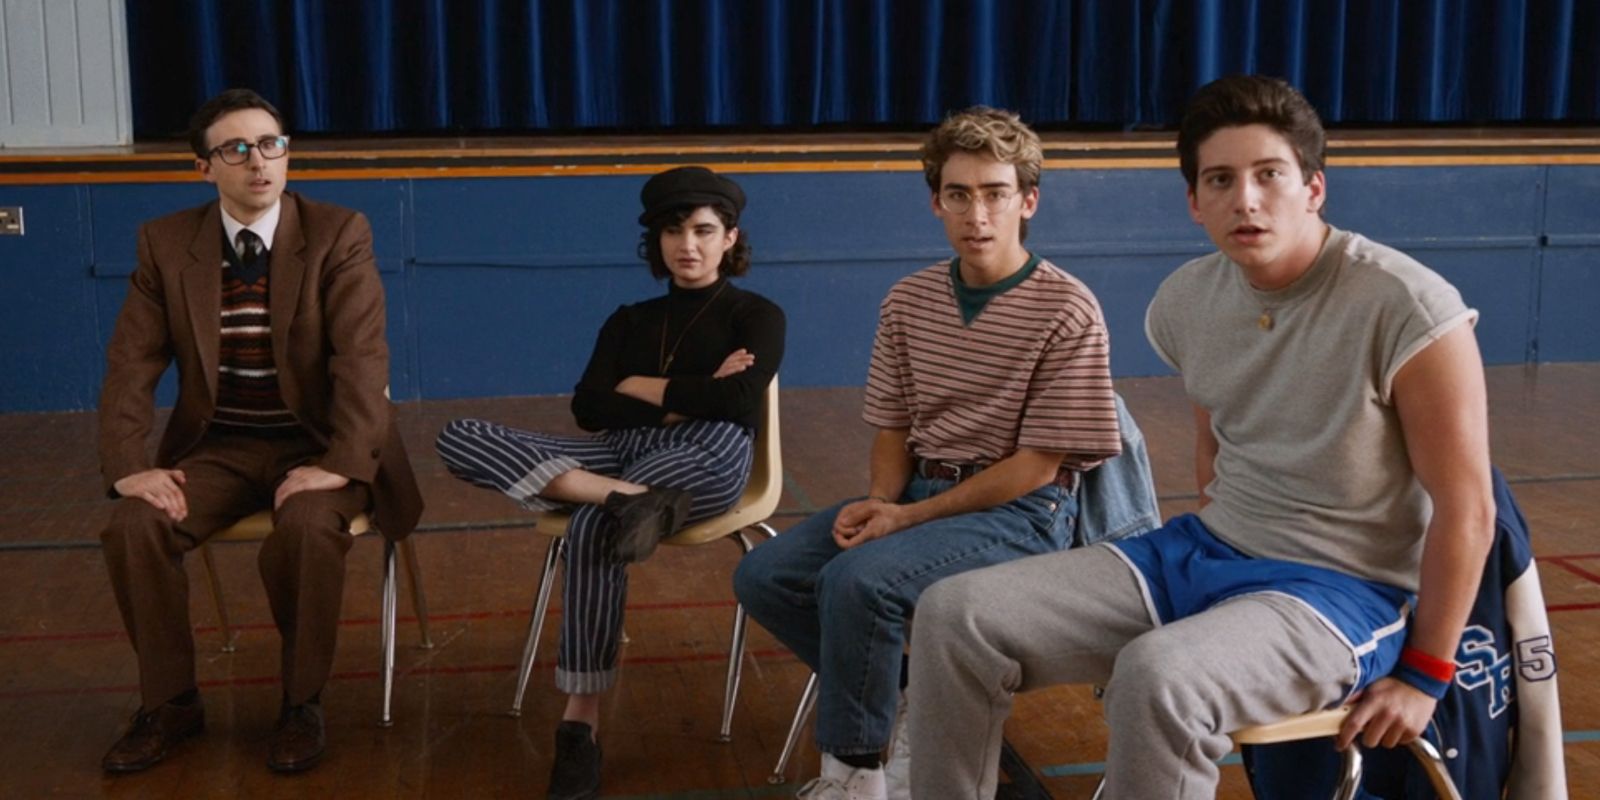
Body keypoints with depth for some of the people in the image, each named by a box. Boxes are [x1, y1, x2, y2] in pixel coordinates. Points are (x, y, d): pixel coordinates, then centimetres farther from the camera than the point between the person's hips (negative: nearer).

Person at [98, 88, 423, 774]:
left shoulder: (339, 235, -7)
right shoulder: (165, 244, 2)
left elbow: (362, 357, -16)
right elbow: (132, 364, -1)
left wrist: (340, 463, -29)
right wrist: (129, 465, -17)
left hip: (314, 443, -3)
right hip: (217, 446, 3)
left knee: (309, 528, -34)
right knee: (134, 527, -23)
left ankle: (302, 704, -10)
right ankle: (169, 702, -1)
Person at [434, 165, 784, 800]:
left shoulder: (755, 315, 11)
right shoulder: (629, 320, 23)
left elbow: (739, 398, -10)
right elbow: (589, 409, 7)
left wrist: (644, 387, 0)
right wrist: (682, 402, -4)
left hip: (706, 457, -5)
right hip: (624, 455, 5)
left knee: (593, 524, -38)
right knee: (460, 440, -19)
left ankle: (581, 724, -33)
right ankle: (630, 498, -38)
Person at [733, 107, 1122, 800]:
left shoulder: (1067, 311, -13)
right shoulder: (908, 301, 6)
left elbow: (1037, 466, -14)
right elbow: (893, 428, 13)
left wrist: (909, 516, -16)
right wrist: (879, 500, -9)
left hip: (1021, 512, -7)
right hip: (918, 489, 7)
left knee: (855, 581, -29)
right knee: (763, 577, -8)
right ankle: (902, 701, 7)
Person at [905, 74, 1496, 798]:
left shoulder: (1403, 306, -19)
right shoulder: (1186, 300, 1)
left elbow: (1466, 509, -14)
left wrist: (1423, 676, -10)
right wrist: (1213, 561, 14)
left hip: (1344, 589, -6)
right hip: (1204, 549, 7)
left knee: (1157, 676, -38)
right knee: (956, 617, -8)